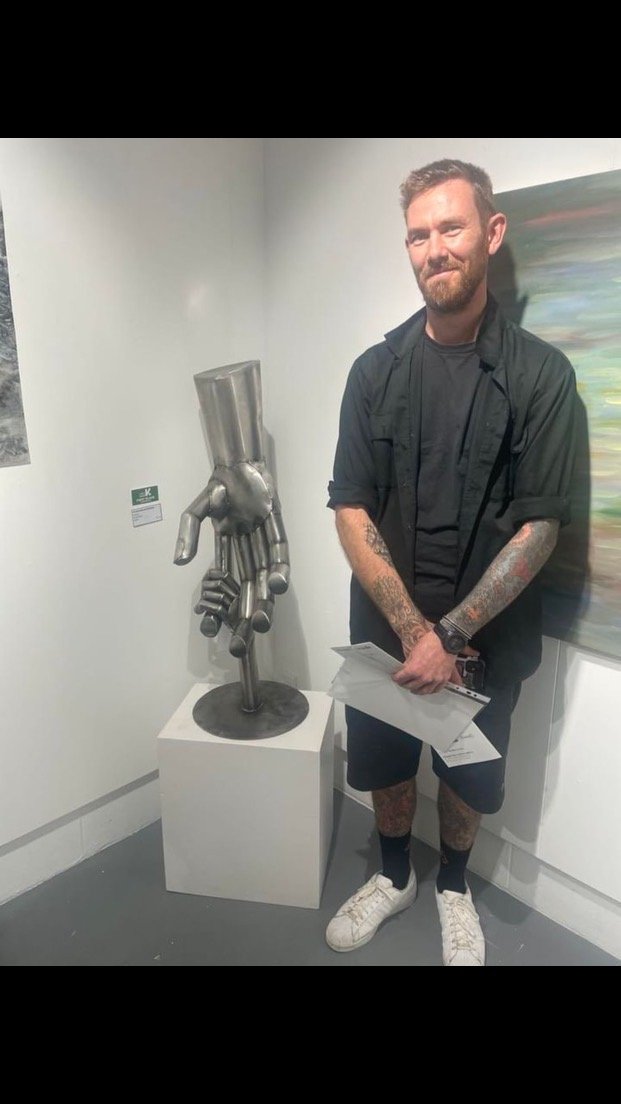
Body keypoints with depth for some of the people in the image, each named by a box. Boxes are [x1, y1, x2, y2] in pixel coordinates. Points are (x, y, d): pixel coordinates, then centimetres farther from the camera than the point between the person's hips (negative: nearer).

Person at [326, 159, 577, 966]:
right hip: (386, 627, 2)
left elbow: (539, 526, -12)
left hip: (487, 633, -1)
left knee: (468, 775, 18)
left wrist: (450, 634, -18)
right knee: (383, 763, 19)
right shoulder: (376, 369, -2)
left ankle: (453, 887, 48)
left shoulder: (540, 374, -8)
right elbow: (351, 510, -8)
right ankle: (394, 875, 48)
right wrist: (413, 629, -16)